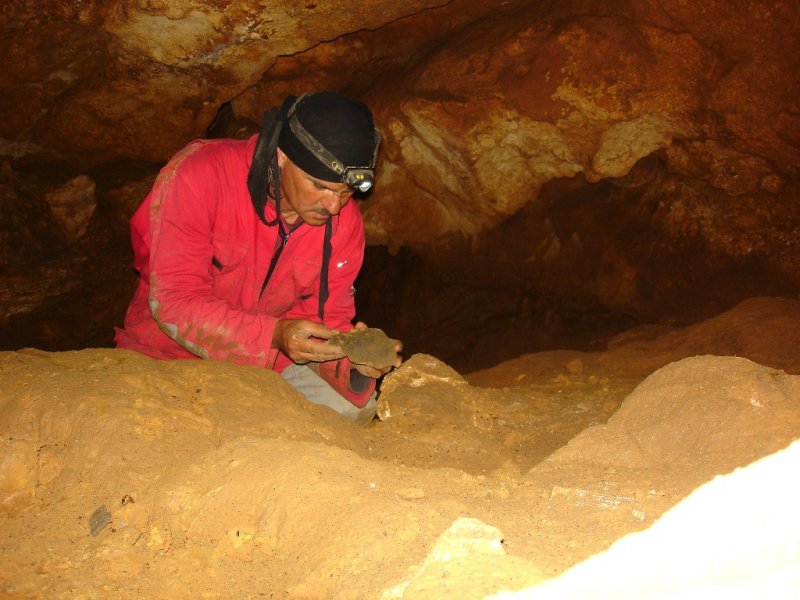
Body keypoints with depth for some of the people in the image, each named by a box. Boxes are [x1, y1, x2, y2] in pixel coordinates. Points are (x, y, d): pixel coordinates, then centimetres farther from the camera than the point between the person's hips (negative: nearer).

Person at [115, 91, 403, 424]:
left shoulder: (345, 222, -10)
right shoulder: (200, 175, -25)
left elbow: (327, 319, -6)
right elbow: (173, 301, -28)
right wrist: (274, 334, -40)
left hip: (268, 360, 4)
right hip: (171, 355, -3)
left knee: (354, 407, -14)